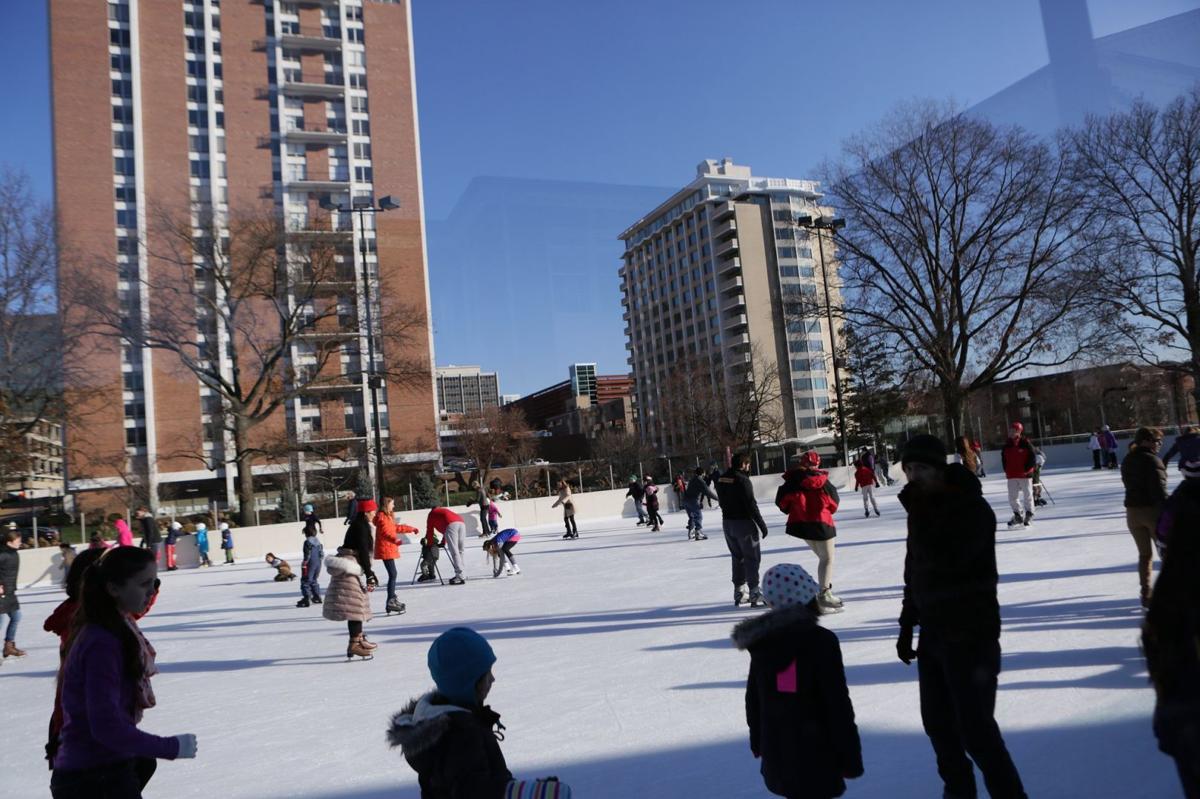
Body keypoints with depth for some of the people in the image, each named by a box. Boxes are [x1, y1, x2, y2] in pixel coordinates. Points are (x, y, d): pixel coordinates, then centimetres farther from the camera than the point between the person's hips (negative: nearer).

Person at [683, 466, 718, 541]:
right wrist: (717, 497, -4)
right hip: (694, 501, -8)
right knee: (699, 517, 0)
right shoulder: (700, 481, -9)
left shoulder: (692, 480, 19)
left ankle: (691, 534, 21)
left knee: (691, 517, 18)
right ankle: (698, 534, -2)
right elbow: (707, 491, -12)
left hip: (686, 500, 8)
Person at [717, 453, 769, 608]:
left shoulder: (721, 480, 7)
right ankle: (754, 592, 3)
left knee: (737, 556, 16)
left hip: (727, 522, 8)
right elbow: (751, 504, -19)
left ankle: (739, 591, 22)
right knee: (752, 557, 1)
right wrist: (761, 524, -14)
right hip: (744, 522, -8)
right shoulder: (743, 480, -18)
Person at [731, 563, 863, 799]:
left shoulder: (761, 642, 1)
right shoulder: (821, 641, -18)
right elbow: (838, 703, -16)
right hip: (816, 755, -6)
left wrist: (758, 741, 22)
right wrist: (850, 755, -7)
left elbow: (753, 699, 10)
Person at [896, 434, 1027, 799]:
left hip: (970, 633, -8)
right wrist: (907, 624, 16)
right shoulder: (925, 508, 8)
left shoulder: (973, 508, -15)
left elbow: (946, 558, -29)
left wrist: (918, 513, -25)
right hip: (933, 631, 8)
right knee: (937, 722, 16)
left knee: (976, 728, -7)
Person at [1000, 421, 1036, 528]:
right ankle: (1018, 516, 20)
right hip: (1011, 476, 5)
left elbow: (1033, 457, -10)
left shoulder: (1025, 443, -10)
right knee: (1012, 497, 7)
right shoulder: (1007, 445, 5)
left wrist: (1026, 469, -14)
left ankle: (1029, 514, 21)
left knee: (1027, 495, 6)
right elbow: (1004, 457, 15)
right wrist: (1007, 470, 6)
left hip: (1025, 475, -5)